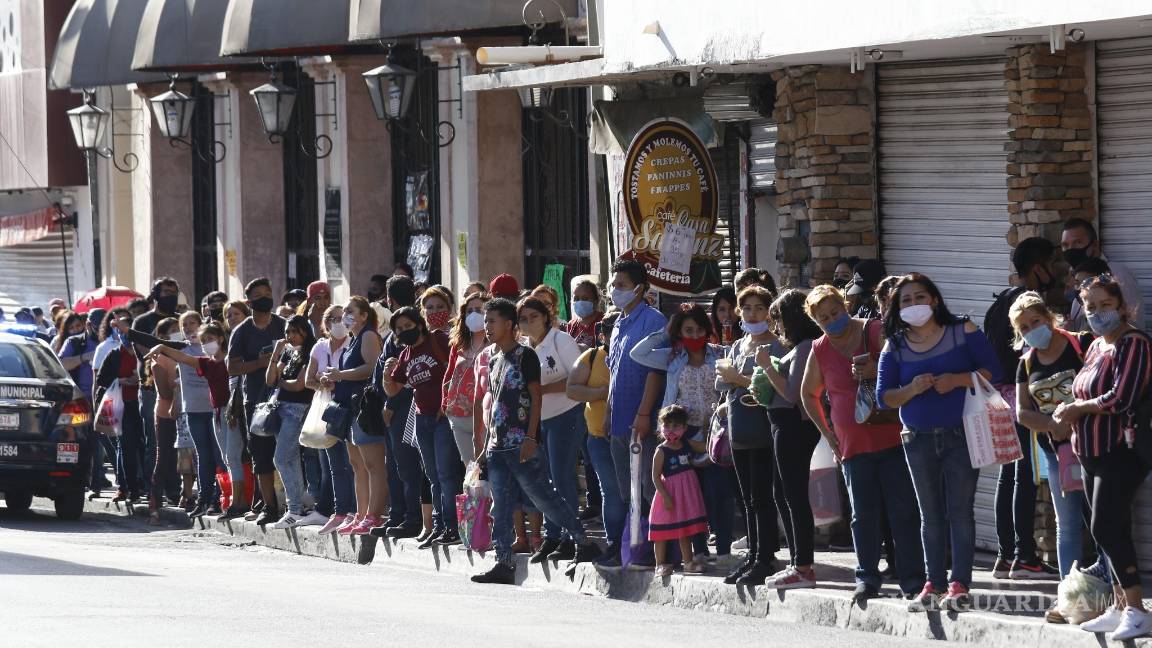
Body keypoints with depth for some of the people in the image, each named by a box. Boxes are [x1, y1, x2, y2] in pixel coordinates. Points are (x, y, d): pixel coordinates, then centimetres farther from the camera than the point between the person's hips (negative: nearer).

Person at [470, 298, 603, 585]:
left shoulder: (525, 356, -5)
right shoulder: (495, 360, 17)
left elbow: (536, 397, -10)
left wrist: (530, 438, -17)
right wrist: (487, 442, 18)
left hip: (521, 444, -8)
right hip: (497, 444, 8)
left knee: (543, 496, -6)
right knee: (500, 506, 3)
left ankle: (584, 544, 4)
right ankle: (503, 563, 3)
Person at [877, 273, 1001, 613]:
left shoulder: (963, 332, -2)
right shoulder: (894, 346, 6)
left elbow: (992, 371, -6)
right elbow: (884, 396, 3)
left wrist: (956, 380, -20)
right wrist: (912, 389, -16)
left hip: (961, 435, -3)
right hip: (919, 440, 3)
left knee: (960, 510, -6)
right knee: (931, 514, 8)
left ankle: (960, 585, -6)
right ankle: (934, 585, 11)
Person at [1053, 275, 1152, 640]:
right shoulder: (1096, 346, 15)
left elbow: (1120, 399, -23)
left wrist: (1075, 409, -10)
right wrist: (1069, 413, 1)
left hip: (1121, 452, -9)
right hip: (1093, 454, 9)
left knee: (1106, 529, -14)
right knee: (1112, 532, 10)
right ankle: (1121, 608, 15)